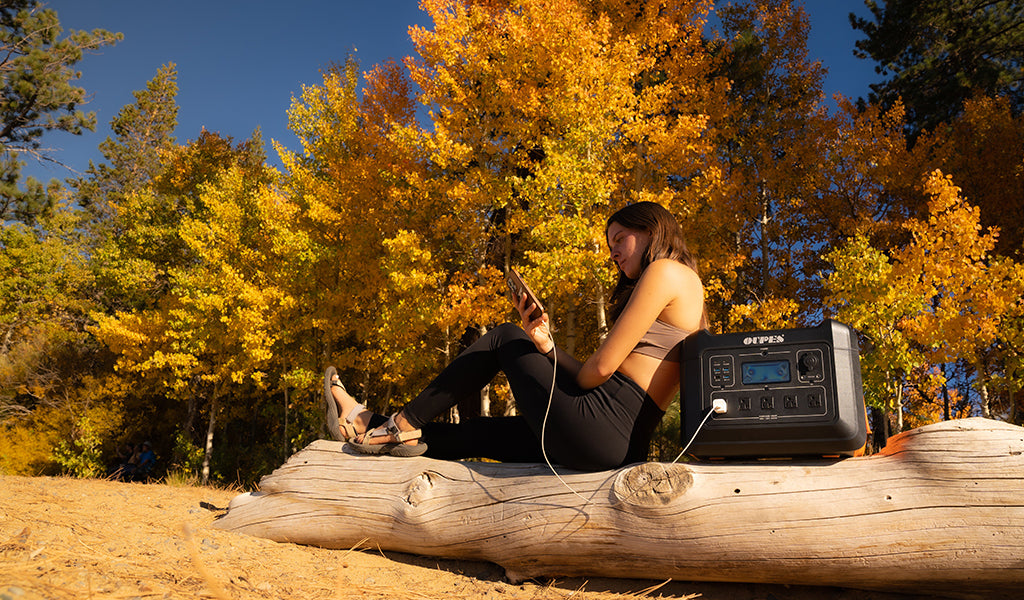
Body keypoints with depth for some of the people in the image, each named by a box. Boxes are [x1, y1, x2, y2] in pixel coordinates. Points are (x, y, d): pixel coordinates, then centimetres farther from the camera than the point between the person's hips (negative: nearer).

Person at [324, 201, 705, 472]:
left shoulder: (665, 271, -6)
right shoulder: (681, 284, 24)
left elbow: (602, 367, -13)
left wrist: (573, 383, 8)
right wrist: (548, 350, 3)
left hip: (600, 428, -8)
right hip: (623, 446, 8)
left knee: (505, 338, 9)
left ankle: (405, 424, 14)